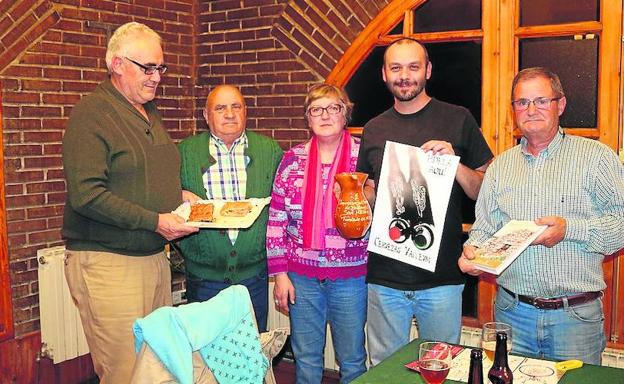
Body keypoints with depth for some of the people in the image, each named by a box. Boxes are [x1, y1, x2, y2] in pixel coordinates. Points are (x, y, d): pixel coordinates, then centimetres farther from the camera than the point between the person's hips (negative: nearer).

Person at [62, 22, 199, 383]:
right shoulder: (91, 114, -11)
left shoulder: (151, 113, 15)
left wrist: (177, 194, 8)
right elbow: (86, 195, -21)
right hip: (107, 262, -8)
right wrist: (155, 221, -21)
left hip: (155, 258, 8)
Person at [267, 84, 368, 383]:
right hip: (301, 277, 2)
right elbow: (276, 219, 3)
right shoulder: (293, 159, 2)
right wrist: (279, 273, 0)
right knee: (306, 359, 14)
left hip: (350, 277, -1)